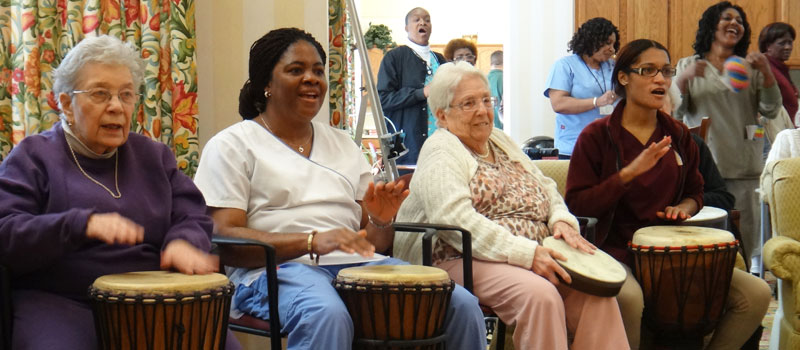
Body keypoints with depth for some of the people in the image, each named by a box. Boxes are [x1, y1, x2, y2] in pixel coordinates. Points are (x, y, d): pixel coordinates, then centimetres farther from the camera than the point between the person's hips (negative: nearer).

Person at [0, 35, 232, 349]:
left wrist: (182, 242, -11)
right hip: (62, 301, -3)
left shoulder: (153, 156, 21)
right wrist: (82, 224, -22)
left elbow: (193, 216, 14)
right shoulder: (34, 156, 7)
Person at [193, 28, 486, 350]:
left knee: (462, 304, -18)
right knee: (327, 315, -41)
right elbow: (224, 236, -7)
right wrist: (312, 242, -19)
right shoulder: (231, 145, 7)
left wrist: (380, 220, -5)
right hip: (278, 269, -5)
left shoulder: (343, 145, 24)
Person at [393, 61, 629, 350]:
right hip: (465, 260, -8)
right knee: (540, 294, -34)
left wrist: (561, 221, 0)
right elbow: (457, 220, -20)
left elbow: (545, 188, 24)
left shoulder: (502, 141, 21)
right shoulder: (441, 152, -5)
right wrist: (526, 253, -26)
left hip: (536, 255, 8)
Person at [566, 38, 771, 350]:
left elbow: (695, 192, 25)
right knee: (629, 298, -40)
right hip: (616, 250, -5)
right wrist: (630, 172, -19)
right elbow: (576, 204, -9)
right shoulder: (597, 136, -3)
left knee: (756, 294, -13)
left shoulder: (678, 135, 12)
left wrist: (684, 207, 0)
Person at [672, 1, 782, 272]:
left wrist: (766, 73, -7)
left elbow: (771, 111, 6)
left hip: (743, 166, 1)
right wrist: (684, 79, -12)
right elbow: (675, 112, 4)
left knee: (745, 239, -1)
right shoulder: (688, 65, 10)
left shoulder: (751, 67, 12)